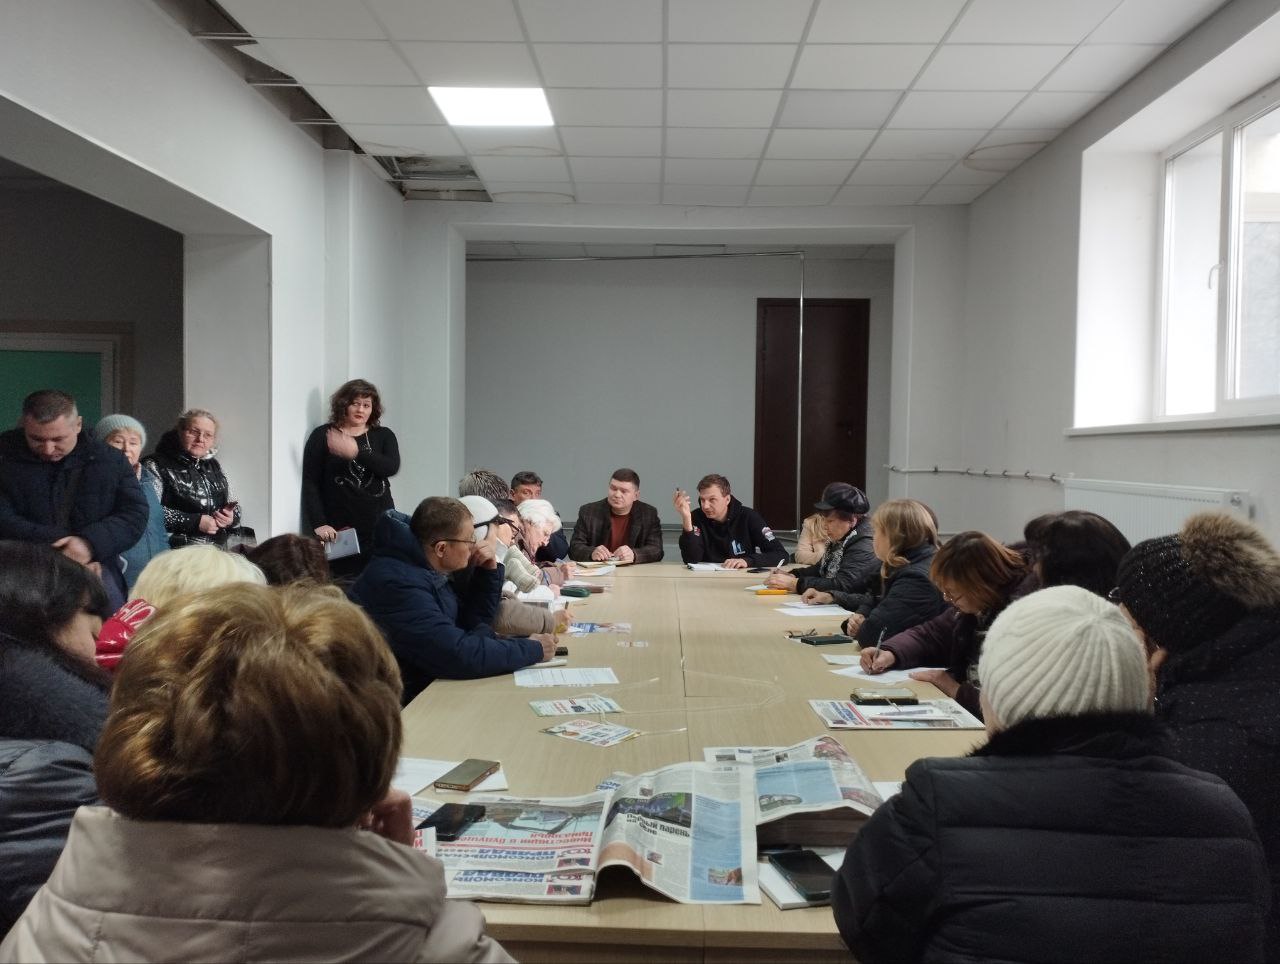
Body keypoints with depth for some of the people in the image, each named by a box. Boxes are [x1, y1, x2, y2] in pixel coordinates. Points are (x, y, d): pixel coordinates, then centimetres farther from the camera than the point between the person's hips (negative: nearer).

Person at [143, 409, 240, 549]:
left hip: (216, 550, 5)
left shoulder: (214, 466, 20)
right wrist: (195, 521, -14)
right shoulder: (157, 465, 1)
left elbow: (234, 506, 25)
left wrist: (231, 517, 2)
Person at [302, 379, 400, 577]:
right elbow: (310, 483, 2)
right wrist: (319, 523, -10)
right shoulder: (322, 436, 7)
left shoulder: (383, 436, 12)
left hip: (381, 529, 2)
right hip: (340, 531, -2)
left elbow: (391, 467, -8)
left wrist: (357, 453, -23)